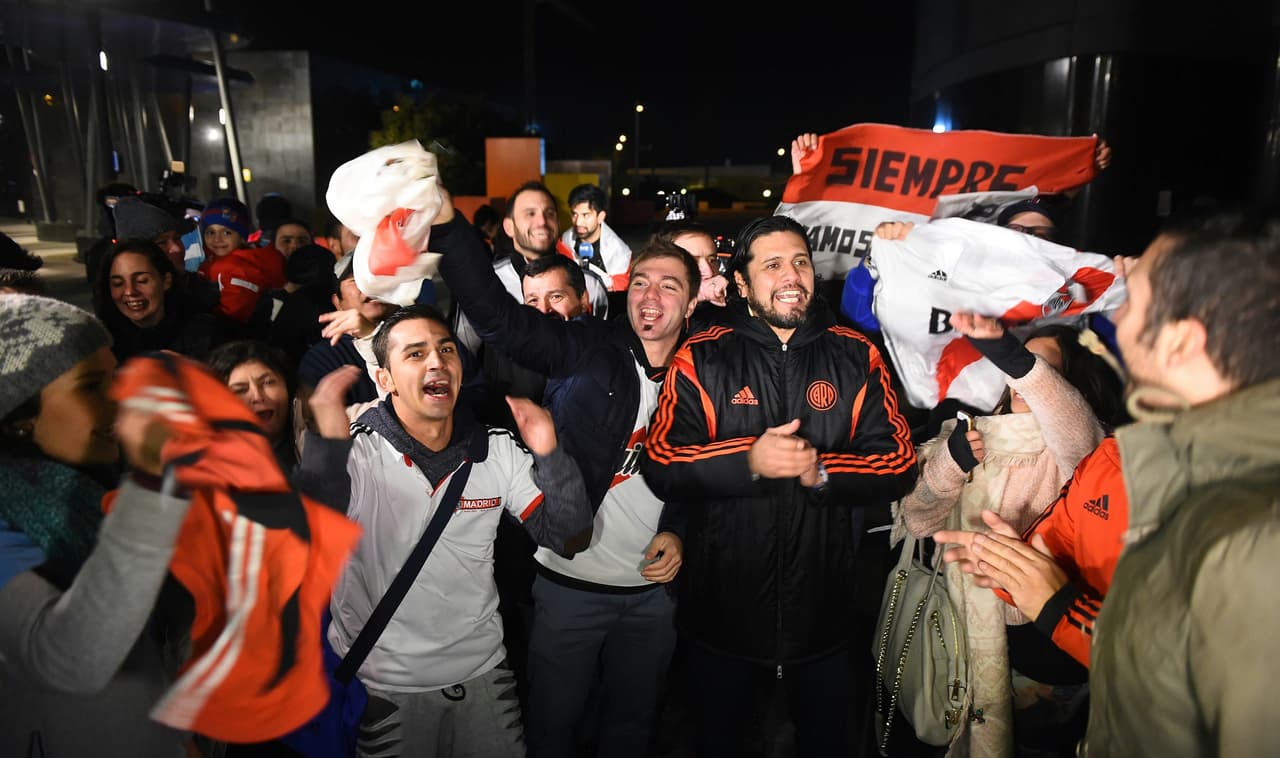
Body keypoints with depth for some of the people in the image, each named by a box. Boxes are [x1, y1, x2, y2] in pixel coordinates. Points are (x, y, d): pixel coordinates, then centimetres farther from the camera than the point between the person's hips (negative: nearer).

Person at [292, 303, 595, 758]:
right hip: (382, 687, -3)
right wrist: (327, 446, -42)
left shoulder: (498, 450, -5)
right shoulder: (353, 453, -15)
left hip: (483, 673, 3)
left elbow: (570, 539, -7)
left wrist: (551, 457, -23)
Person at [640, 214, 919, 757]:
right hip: (721, 609, -1)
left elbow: (899, 465, -5)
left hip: (823, 610, 1)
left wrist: (823, 470, -22)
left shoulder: (856, 357, -2)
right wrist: (748, 459, -27)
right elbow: (660, 465, -14)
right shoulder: (701, 359, -7)